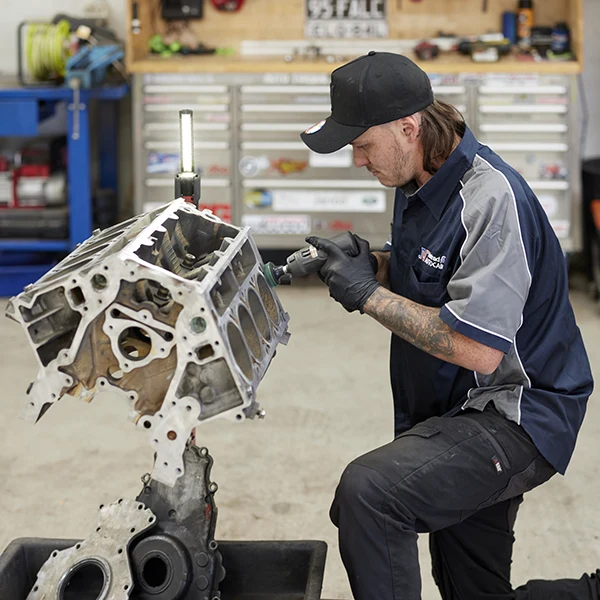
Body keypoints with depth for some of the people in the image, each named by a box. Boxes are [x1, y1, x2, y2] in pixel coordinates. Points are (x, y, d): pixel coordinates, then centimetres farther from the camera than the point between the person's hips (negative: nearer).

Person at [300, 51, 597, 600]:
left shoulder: (492, 199, -25)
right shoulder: (420, 181, 5)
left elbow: (479, 349, -29)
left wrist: (369, 294, -22)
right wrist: (373, 265, -1)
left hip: (513, 416, -10)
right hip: (455, 411, 10)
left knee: (366, 491, -31)